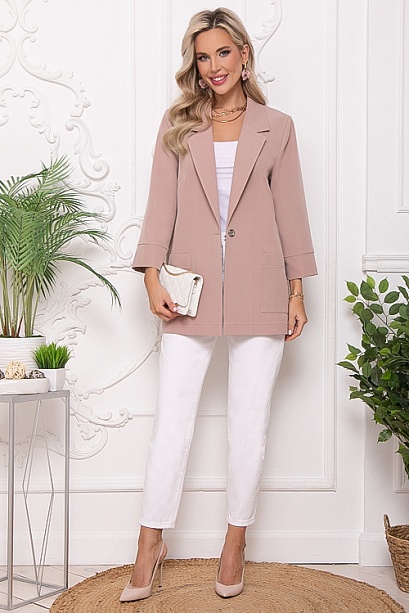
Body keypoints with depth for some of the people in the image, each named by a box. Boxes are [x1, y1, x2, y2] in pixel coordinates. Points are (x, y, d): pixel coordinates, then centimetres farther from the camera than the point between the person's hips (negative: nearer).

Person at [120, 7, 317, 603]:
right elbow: (161, 205, 4)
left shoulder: (276, 127, 8)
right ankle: (150, 548, 12)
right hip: (193, 287, 0)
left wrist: (298, 290, 3)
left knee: (250, 421, 6)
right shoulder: (178, 125, 9)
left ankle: (235, 543, 21)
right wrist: (153, 277, -5)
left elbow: (291, 211, 7)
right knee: (172, 418, 0)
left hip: (260, 290, 0)